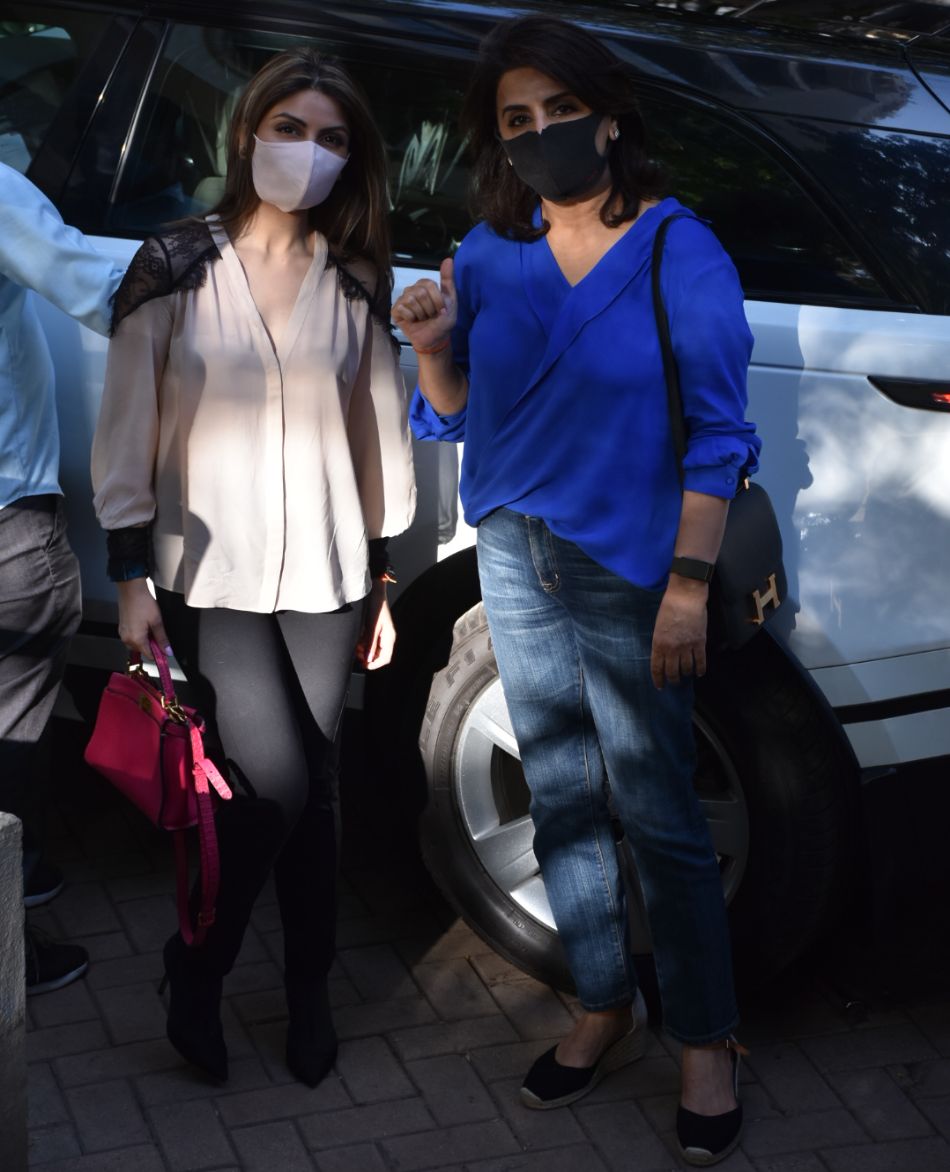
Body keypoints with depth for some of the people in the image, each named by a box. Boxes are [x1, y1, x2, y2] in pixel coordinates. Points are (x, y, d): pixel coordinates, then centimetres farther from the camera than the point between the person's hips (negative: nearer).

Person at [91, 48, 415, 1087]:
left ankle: (308, 991, 25)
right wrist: (131, 574, -7)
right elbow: (128, 426, -3)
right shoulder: (175, 269, -3)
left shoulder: (353, 284, 6)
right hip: (211, 576, -3)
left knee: (308, 790, 8)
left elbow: (380, 433, 9)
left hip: (324, 578, 3)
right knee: (276, 786, -10)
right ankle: (195, 972, 14)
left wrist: (383, 579, 8)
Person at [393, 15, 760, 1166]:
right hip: (517, 560, 5)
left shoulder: (677, 249, -9)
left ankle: (706, 1043, 14)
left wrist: (689, 585, -16)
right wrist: (434, 347, -11)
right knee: (560, 803, 13)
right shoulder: (488, 254, 4)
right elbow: (453, 417, 10)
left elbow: (714, 431, -10)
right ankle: (605, 1009, 29)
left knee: (658, 818, -1)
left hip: (629, 573, -5)